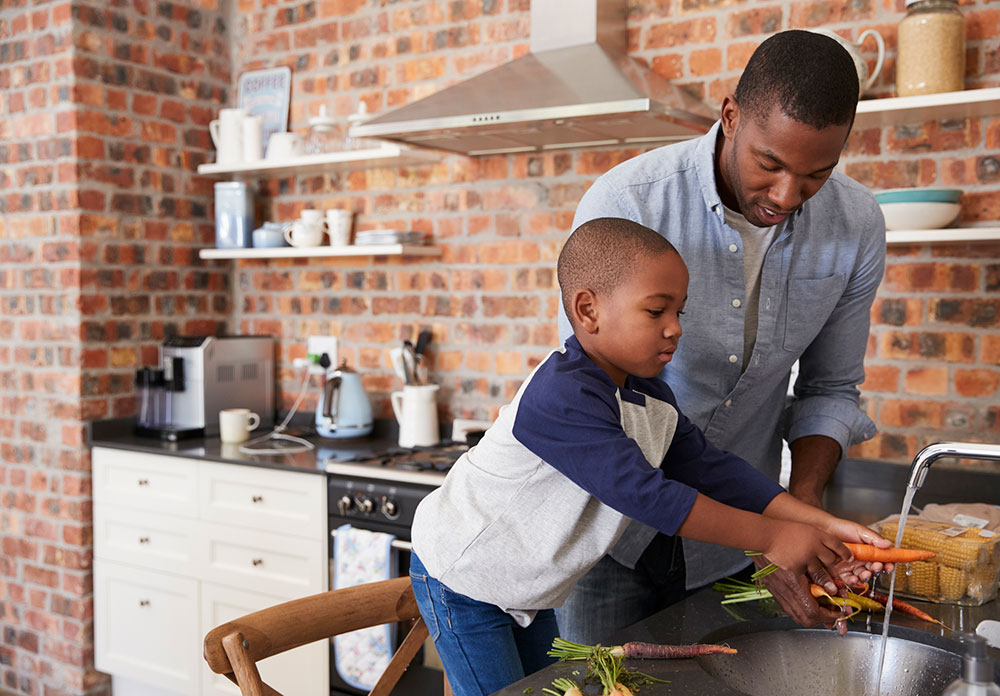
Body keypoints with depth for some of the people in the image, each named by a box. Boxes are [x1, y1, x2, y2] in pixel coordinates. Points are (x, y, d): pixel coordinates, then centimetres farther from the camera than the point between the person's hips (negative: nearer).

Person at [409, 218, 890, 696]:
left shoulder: (652, 402, -3)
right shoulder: (562, 397, -34)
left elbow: (710, 469, -6)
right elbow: (643, 494, -36)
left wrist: (819, 524, -16)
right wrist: (771, 538, -33)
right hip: (462, 580, -8)